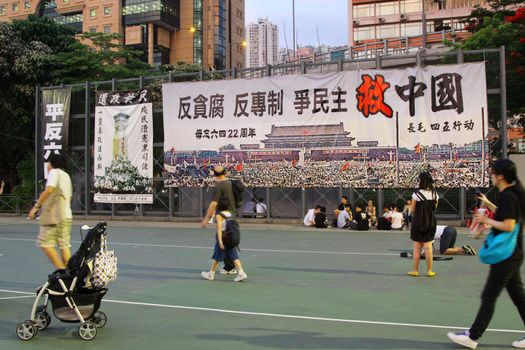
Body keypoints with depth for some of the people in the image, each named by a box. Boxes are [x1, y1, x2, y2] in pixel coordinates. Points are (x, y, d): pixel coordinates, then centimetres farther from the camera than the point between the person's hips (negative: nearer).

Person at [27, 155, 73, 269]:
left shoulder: (54, 172, -4)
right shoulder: (66, 175, 21)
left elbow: (49, 190, -20)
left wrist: (36, 207, -18)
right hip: (67, 215, 8)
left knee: (45, 243, -3)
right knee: (64, 245, 7)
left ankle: (61, 269, -10)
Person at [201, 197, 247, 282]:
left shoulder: (219, 215, -10)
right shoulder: (230, 215, 7)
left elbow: (219, 228, -17)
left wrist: (220, 241, -21)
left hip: (222, 238, -5)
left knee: (216, 257, 8)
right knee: (234, 256, 5)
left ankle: (210, 274, 23)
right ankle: (241, 273, -7)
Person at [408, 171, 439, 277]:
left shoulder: (416, 194, -12)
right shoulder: (435, 194, 0)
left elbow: (413, 210, -7)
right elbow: (435, 208, 7)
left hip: (418, 222, -3)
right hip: (430, 222, 3)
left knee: (417, 248, 6)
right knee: (428, 247, 8)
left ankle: (415, 270, 12)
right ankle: (429, 271, 13)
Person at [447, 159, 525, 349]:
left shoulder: (507, 196, -19)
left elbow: (508, 226, -24)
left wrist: (486, 220, -14)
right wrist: (489, 204, 13)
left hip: (505, 257, -10)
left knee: (488, 297, -2)